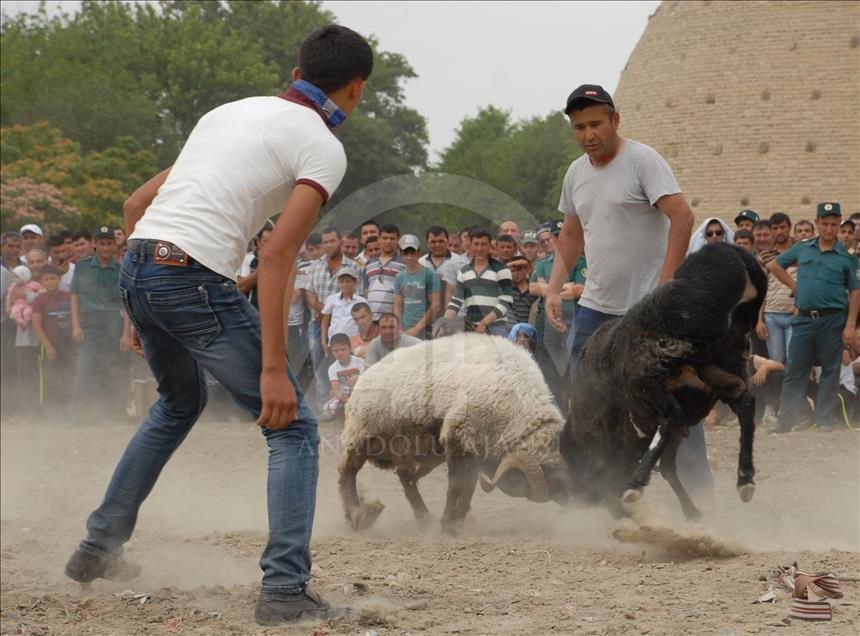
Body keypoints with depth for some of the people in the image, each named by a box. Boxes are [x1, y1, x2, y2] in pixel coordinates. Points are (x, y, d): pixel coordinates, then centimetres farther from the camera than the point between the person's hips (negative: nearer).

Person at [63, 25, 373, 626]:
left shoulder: (231, 112, 22)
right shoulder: (323, 147, -1)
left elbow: (137, 204, 23)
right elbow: (278, 256, -13)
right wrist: (273, 370, -15)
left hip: (136, 266, 8)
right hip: (196, 278, -8)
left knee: (179, 402, 32)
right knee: (293, 427, 2)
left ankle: (99, 547, 35)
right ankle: (285, 588, -10)